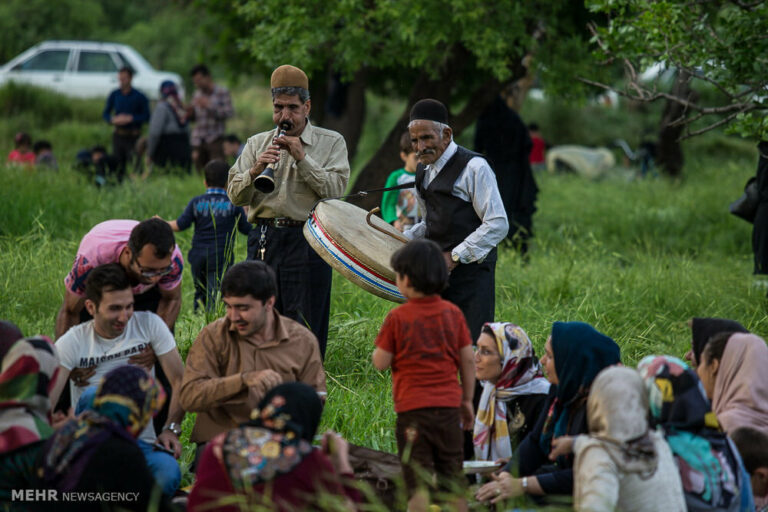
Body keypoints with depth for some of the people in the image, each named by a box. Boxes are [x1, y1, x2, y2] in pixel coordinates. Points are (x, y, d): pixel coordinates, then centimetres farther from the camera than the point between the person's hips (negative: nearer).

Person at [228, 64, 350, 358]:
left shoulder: (331, 143, 8)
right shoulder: (256, 144, 16)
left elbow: (335, 189, -6)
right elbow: (235, 196, 8)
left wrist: (302, 158, -11)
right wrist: (255, 170, -11)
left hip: (307, 240, -3)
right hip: (265, 239, 3)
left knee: (307, 327, -5)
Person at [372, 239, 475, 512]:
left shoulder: (397, 318, -6)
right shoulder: (453, 313, 4)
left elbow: (381, 363, -4)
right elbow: (468, 361, 6)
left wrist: (378, 350, 18)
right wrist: (467, 400, 15)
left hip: (412, 407, -4)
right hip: (449, 404, 4)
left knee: (418, 482, -3)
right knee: (453, 478, 12)